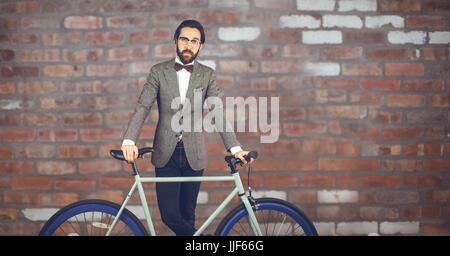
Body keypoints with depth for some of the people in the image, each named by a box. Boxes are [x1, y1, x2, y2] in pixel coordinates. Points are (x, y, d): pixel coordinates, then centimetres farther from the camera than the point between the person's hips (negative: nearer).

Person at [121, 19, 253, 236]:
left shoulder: (207, 75, 4)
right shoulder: (158, 71, 2)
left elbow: (218, 113, -3)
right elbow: (142, 108, -5)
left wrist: (234, 147, -16)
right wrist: (129, 140, -21)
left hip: (193, 154, 1)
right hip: (166, 153, 0)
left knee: (187, 215, 8)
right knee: (170, 215, -5)